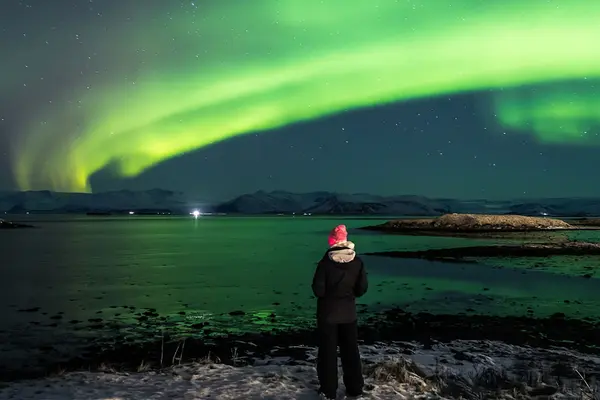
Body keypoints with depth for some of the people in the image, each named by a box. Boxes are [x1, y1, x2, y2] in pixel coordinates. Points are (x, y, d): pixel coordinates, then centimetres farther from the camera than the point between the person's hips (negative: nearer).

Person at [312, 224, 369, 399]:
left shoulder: (326, 262, -18)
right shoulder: (357, 262, -7)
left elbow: (318, 289, -15)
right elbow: (362, 288, -1)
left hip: (328, 312, -3)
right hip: (349, 312, 3)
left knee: (328, 350, 9)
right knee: (350, 350, 16)